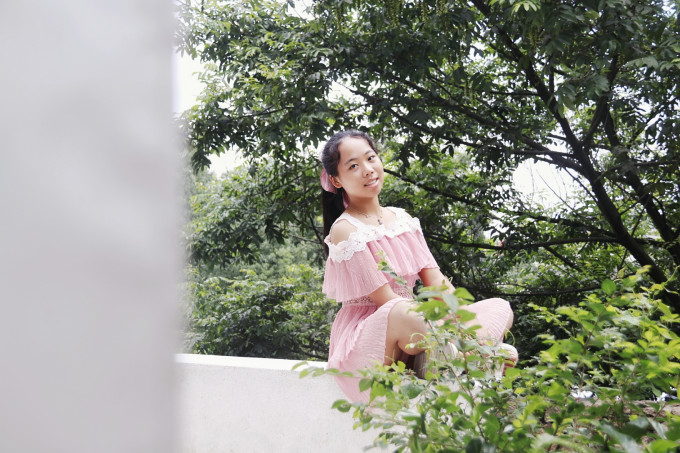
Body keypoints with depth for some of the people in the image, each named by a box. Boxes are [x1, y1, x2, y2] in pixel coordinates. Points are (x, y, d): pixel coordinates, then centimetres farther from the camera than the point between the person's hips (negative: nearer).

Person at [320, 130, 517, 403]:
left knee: (500, 309, -2)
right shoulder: (345, 230, -10)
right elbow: (386, 300, -15)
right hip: (365, 343, -7)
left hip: (412, 339, 7)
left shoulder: (402, 219, 11)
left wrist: (466, 324, -12)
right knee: (401, 314, -39)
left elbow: (437, 283, 5)